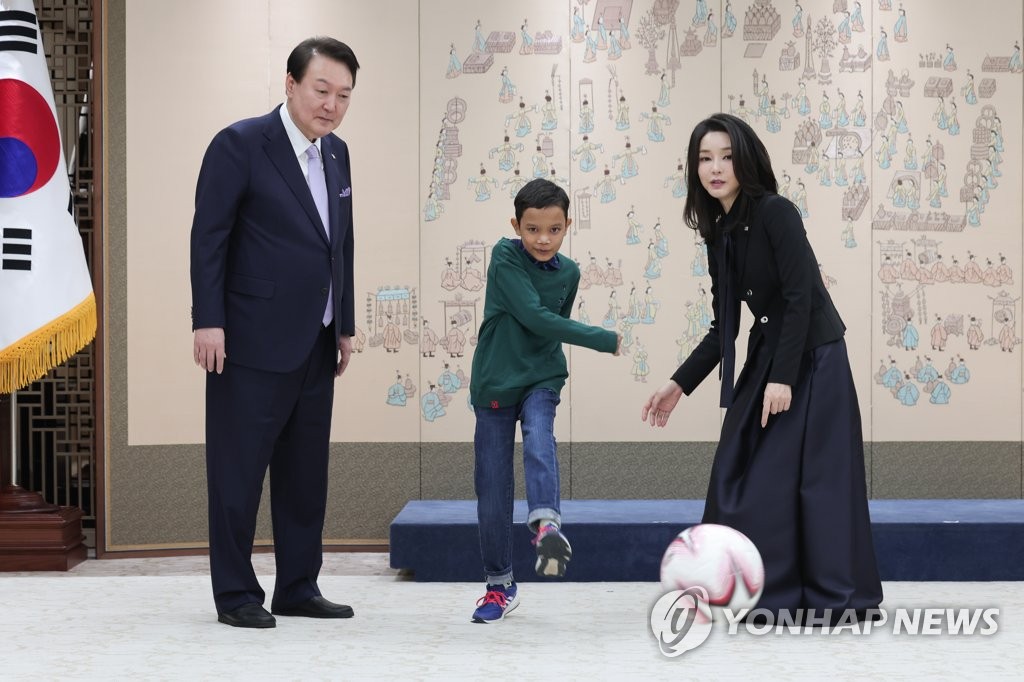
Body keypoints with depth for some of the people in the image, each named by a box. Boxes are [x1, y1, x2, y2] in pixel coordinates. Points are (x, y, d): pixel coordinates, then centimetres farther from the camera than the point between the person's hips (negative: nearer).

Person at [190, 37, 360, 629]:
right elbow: (209, 236, -10)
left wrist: (345, 326, 15)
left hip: (315, 346, 7)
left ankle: (298, 589, 21)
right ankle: (235, 594, 9)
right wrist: (209, 321, -15)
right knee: (239, 470, 0)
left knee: (307, 473, 11)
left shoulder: (337, 153, 12)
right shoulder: (240, 145, -9)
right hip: (254, 342, -7)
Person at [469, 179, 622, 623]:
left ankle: (546, 524, -49)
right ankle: (500, 584, 12)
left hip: (540, 380, 2)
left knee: (539, 441, -30)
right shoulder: (505, 257, -13)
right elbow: (535, 317, -21)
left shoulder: (568, 273, 0)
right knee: (492, 489, 1)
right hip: (494, 384, -2)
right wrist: (604, 341, -18)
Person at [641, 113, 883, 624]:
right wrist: (679, 384, 7)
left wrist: (783, 378, -22)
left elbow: (801, 298, -19)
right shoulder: (717, 232, 8)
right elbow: (724, 326, 11)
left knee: (817, 475, -4)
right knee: (742, 475, 7)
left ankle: (844, 600, 6)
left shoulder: (776, 213, -14)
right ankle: (765, 592, 17)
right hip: (767, 357, 8)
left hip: (813, 359, -8)